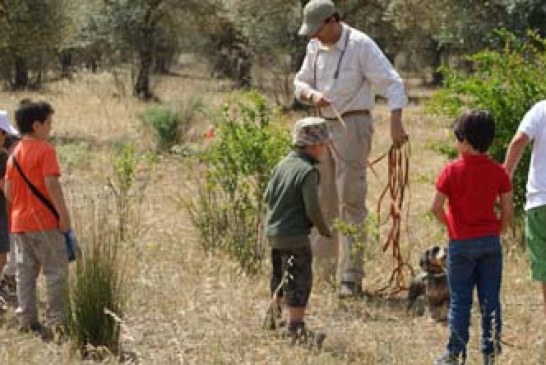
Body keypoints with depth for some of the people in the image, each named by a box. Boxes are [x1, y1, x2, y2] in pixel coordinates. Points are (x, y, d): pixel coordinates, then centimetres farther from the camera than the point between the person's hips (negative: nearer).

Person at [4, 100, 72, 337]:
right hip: (44, 221, -7)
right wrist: (63, 214, -16)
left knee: (25, 271, 10)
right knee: (56, 271, -2)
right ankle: (55, 322, -5)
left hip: (19, 222, 7)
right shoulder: (45, 150, -11)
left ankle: (27, 320, 10)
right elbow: (52, 184, -19)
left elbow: (8, 191, 10)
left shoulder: (15, 153, 11)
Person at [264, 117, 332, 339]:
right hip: (295, 236, -9)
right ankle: (295, 327, -5)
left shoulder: (283, 164, 7)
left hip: (273, 231, 9)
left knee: (280, 279, 24)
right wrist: (324, 229, -4)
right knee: (299, 281, -3)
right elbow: (312, 209, -19)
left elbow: (267, 196, 13)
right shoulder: (308, 171, -18)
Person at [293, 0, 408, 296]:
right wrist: (312, 95, -7)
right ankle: (322, 270, 19)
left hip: (352, 125, -7)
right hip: (323, 126, 7)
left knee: (351, 200, -9)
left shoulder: (361, 46, -12)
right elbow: (299, 82, 17)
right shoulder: (315, 47, 8)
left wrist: (396, 124, -28)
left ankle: (351, 277, -8)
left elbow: (392, 84, -16)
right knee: (322, 201, 10)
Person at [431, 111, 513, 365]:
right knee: (490, 299, 8)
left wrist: (450, 225, 7)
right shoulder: (498, 172, -1)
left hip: (461, 242, -2)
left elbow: (436, 207, -11)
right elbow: (507, 210, -2)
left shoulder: (452, 171, -9)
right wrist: (497, 232, 13)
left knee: (459, 300, 4)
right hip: (490, 240, 2)